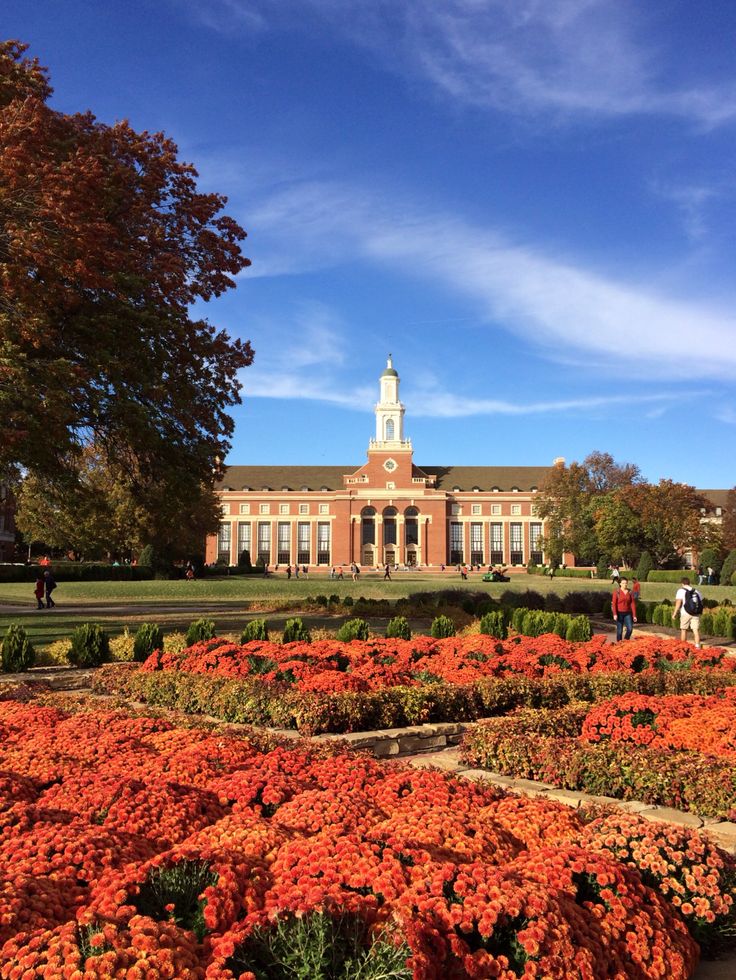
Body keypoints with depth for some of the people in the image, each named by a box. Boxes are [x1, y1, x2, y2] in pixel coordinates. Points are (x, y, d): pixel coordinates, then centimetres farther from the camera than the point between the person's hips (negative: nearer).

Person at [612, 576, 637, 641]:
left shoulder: (630, 592, 1)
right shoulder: (616, 592, -9)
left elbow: (633, 604, 1)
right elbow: (613, 603, -13)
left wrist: (634, 615, -4)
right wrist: (615, 614, -22)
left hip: (627, 613, 3)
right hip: (619, 613, -3)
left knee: (630, 628, -12)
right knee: (619, 630, -3)